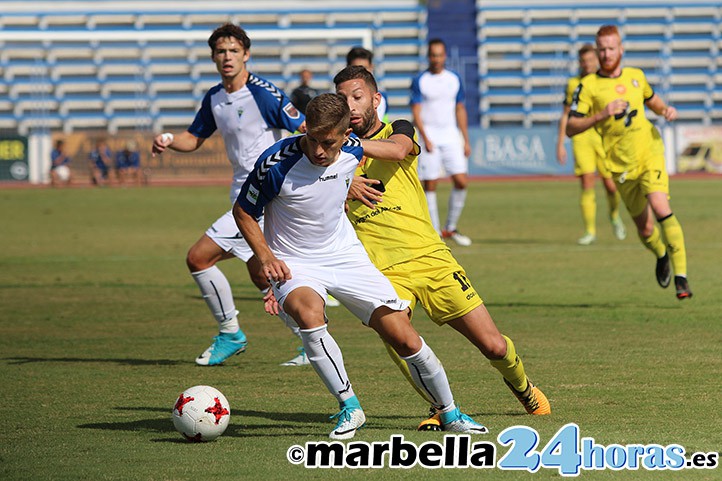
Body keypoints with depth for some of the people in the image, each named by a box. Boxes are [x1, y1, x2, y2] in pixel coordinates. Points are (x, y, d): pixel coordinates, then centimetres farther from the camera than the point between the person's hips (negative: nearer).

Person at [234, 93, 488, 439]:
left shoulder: (353, 151, -11)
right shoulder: (276, 164, -24)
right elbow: (243, 212, -9)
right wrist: (266, 257, -19)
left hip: (346, 255, 4)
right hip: (293, 263, -4)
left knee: (403, 337, -2)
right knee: (309, 312, -37)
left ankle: (449, 413, 20)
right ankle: (349, 407, -21)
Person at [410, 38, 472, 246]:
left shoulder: (454, 79, 8)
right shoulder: (420, 81, -4)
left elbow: (460, 110, 15)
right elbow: (416, 112, -8)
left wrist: (466, 141, 12)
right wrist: (425, 139, -19)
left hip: (450, 136, 4)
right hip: (429, 137, -4)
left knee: (461, 181, -5)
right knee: (430, 185, -3)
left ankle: (451, 228, 9)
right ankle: (434, 232, 4)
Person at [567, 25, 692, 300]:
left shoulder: (636, 76, 8)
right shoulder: (588, 86, -3)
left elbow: (651, 100, 29)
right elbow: (571, 128, -9)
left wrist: (665, 109, 6)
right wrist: (601, 115, -22)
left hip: (650, 152, 1)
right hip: (622, 164, -1)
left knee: (659, 206, -23)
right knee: (645, 228, 5)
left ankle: (681, 275, -20)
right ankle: (661, 255, 42)